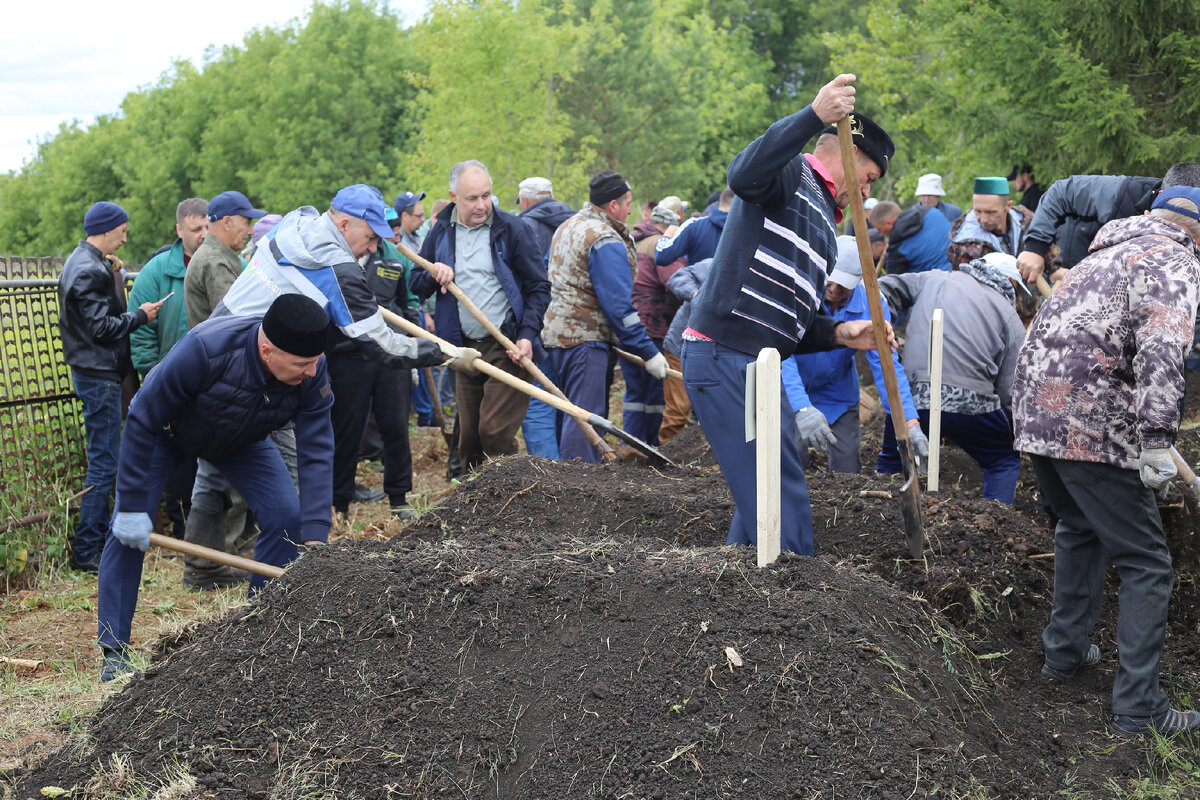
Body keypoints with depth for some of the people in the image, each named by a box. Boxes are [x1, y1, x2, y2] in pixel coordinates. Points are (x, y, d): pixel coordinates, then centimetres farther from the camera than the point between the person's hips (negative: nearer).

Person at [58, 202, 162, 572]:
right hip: (98, 374, -11)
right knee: (104, 462, -7)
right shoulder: (91, 271, -18)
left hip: (92, 372, 11)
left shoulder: (82, 262, 15)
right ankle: (85, 551, -4)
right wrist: (140, 315, -9)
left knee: (102, 459, 17)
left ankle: (102, 534, 25)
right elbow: (102, 327, -21)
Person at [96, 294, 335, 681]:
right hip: (166, 429, -3)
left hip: (240, 439, 4)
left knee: (286, 516, -12)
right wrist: (133, 505, -30)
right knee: (128, 530, -14)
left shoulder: (311, 372, -31)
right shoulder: (202, 351, -43)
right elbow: (142, 423, -33)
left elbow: (317, 453, -27)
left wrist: (315, 535, -35)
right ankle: (113, 652, -2)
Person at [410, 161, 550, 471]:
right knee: (468, 436, 10)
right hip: (465, 348, 5)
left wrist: (527, 335, -15)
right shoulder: (441, 232, 8)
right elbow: (415, 285, 15)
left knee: (495, 431, -14)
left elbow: (539, 287, -2)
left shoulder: (511, 229, -4)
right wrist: (434, 276, -9)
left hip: (507, 346, -5)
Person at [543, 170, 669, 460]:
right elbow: (618, 305, -19)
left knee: (570, 413, 17)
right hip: (583, 339, -10)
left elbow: (549, 281, 25)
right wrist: (648, 352, -15)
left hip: (556, 332, 10)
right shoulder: (605, 240, -16)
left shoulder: (567, 227, 15)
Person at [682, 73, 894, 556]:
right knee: (782, 498, -10)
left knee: (761, 496, 16)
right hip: (724, 357, -10)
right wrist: (814, 116, -36)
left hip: (758, 368, 10)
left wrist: (839, 334, 7)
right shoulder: (792, 173, -1)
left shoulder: (823, 224, 27)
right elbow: (743, 176, -28)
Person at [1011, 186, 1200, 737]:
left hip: (1035, 412, 9)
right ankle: (1138, 709, -1)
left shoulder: (1108, 254, 26)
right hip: (1091, 427, -9)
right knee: (1145, 565, -1)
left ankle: (1065, 651, 38)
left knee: (1081, 530, 30)